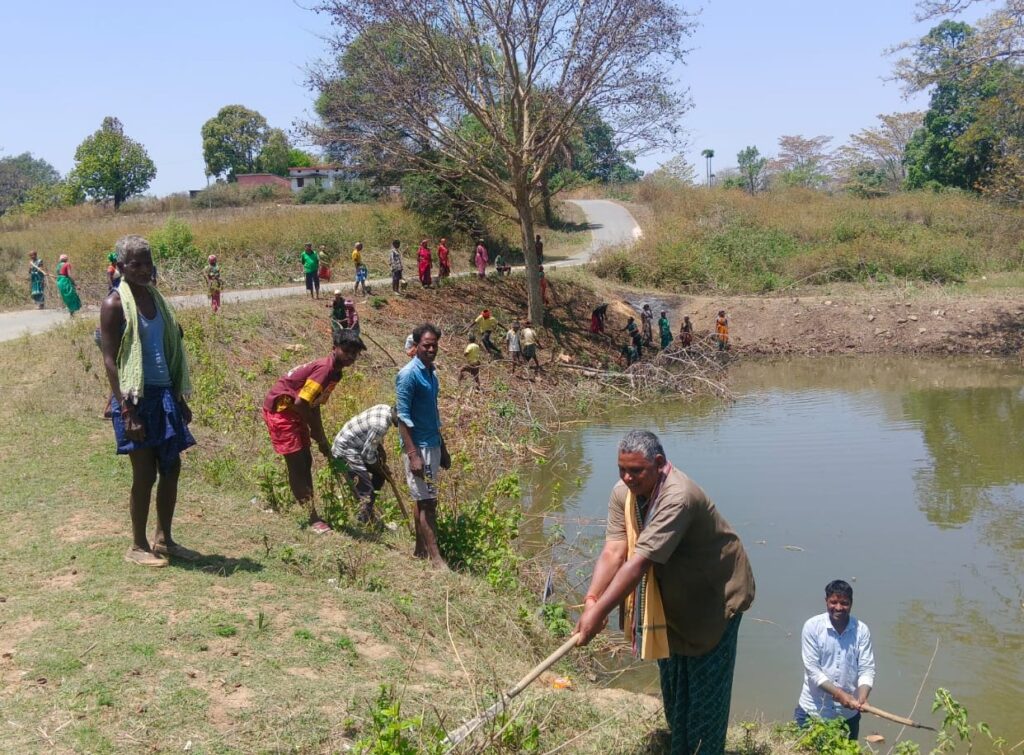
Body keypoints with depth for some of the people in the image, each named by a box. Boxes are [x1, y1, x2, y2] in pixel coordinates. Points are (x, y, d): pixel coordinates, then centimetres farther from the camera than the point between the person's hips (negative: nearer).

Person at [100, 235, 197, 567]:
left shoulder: (156, 298, 12)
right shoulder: (115, 304, -10)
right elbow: (109, 361, -13)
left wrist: (180, 398, 16)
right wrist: (127, 411, -19)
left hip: (164, 394, 7)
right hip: (136, 397, -7)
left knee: (171, 468, 11)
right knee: (145, 473, -1)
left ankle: (163, 539, 24)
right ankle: (138, 546, 14)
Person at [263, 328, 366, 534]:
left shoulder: (334, 372, 5)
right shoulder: (325, 370, -25)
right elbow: (300, 403, -28)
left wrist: (322, 439, 12)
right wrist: (319, 435, -14)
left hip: (292, 411, 10)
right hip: (280, 409, -10)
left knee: (305, 462, 12)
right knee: (297, 465, -6)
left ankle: (310, 513, 20)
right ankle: (312, 518, -3)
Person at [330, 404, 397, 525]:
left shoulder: (386, 409, -3)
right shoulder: (381, 425, -30)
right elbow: (368, 453, -21)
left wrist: (381, 450, 2)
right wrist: (381, 468, -5)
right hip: (345, 451, -10)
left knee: (379, 475, 17)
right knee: (366, 492, -12)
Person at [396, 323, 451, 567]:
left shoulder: (431, 373, 12)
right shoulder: (408, 375, -14)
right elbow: (403, 417, -18)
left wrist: (443, 449, 20)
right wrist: (413, 455, -23)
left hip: (433, 445, 9)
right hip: (418, 447, -9)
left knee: (424, 500, 14)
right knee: (427, 501, -7)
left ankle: (421, 549, 22)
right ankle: (435, 558, -4)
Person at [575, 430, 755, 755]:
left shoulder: (678, 497, -37)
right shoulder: (623, 493, -14)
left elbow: (640, 562, -41)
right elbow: (613, 551, -21)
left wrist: (599, 612, -44)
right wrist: (591, 599, -35)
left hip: (715, 595, -7)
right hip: (671, 599, 7)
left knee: (707, 682, 2)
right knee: (673, 678, 19)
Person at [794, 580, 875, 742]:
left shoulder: (861, 630, -4)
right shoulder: (812, 626, -10)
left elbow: (867, 669, -6)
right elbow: (812, 669, -13)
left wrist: (862, 697, -24)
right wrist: (839, 694, -23)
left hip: (848, 714, 2)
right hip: (812, 710, -2)